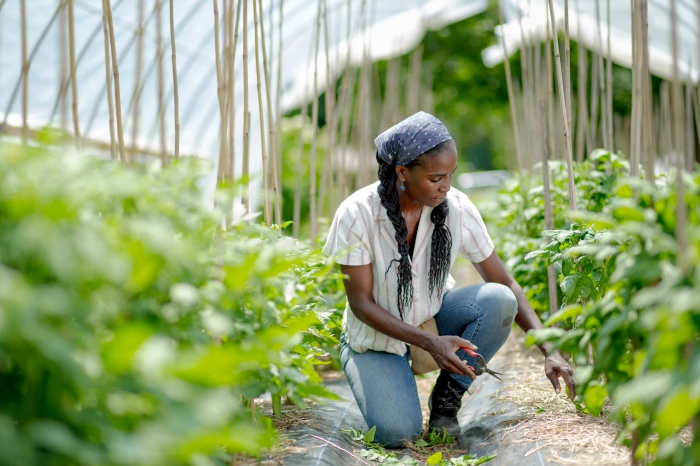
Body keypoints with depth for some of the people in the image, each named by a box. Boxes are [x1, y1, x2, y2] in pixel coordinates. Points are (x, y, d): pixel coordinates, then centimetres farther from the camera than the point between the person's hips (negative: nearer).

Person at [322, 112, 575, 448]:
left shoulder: (457, 209, -18)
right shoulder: (356, 215, -25)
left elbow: (505, 285, -13)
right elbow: (361, 303, -19)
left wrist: (549, 352, -23)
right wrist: (430, 343, -31)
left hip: (435, 315, 3)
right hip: (376, 335, -3)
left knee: (498, 301, -28)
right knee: (397, 432, -26)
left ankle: (446, 400, -7)